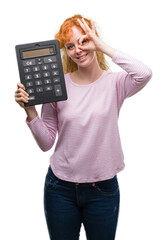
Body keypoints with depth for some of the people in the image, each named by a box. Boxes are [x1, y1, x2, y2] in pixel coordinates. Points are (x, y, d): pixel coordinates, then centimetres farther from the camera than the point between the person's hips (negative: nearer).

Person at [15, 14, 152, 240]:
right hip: (60, 187, 1)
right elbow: (46, 143, -1)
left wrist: (103, 46, -22)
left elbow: (144, 74, -30)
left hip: (103, 188, -1)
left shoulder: (114, 83, -7)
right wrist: (30, 111, -17)